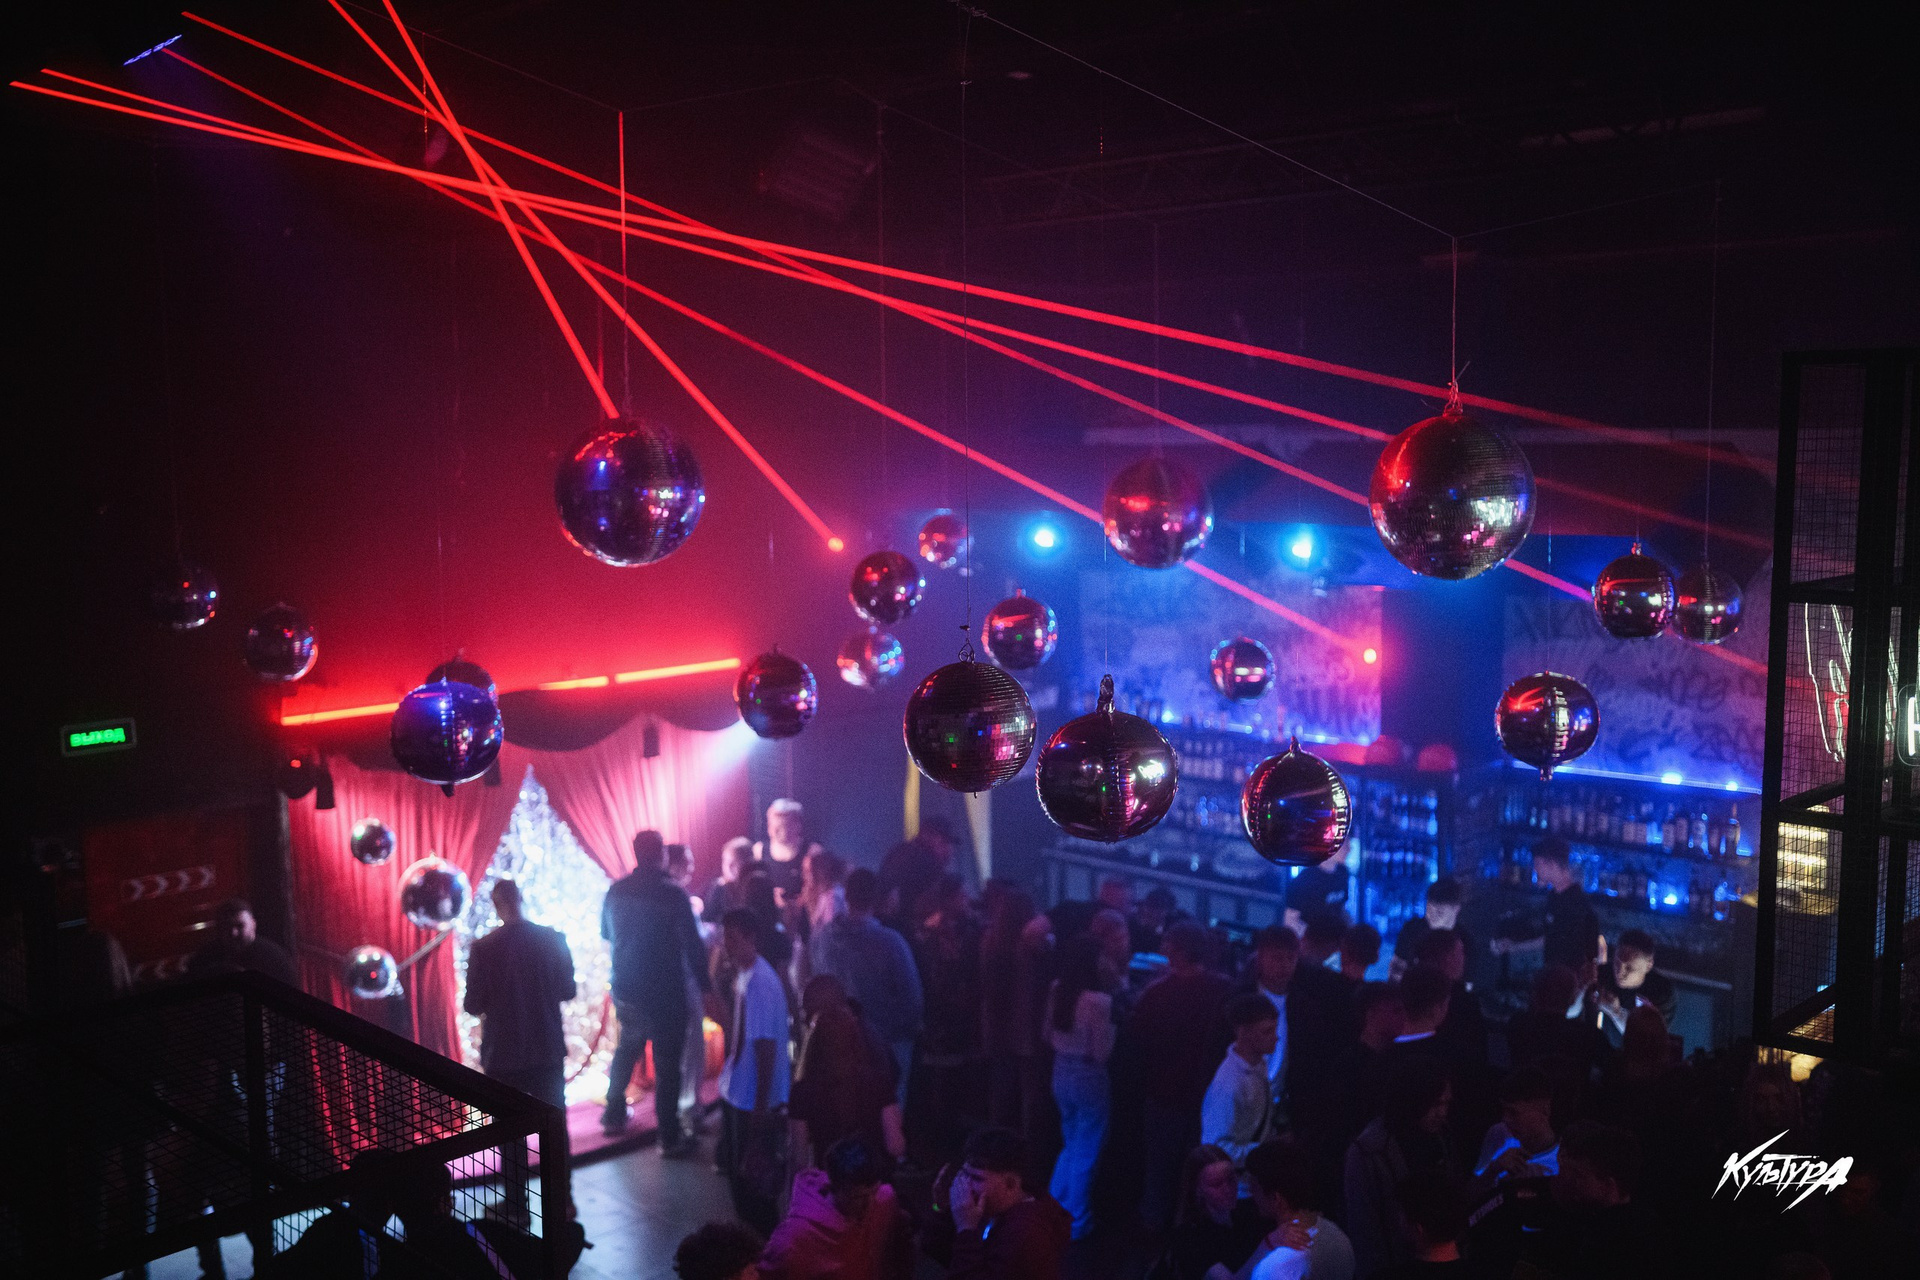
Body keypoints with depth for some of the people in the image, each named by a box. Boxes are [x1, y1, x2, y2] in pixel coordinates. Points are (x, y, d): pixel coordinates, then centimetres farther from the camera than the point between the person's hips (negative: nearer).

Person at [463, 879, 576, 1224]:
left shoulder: (483, 948, -16)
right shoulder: (553, 939, -9)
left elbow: (473, 1005, -11)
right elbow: (567, 990, 0)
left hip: (503, 1055, -2)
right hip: (549, 1051, 2)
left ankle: (517, 1206, 19)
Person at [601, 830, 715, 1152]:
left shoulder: (616, 891, -2)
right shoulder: (673, 894, -18)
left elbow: (605, 932, 14)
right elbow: (692, 944, -16)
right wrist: (705, 986, -7)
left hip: (625, 990, 6)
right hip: (665, 993, -5)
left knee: (627, 1050, 27)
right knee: (667, 1063, 4)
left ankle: (614, 1114, 38)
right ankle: (669, 1136, 10)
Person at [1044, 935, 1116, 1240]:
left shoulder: (1056, 991, -4)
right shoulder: (1099, 1002, -24)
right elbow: (1101, 1052, -20)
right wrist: (1111, 1027, -6)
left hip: (1062, 1074, 7)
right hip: (1089, 1079, -7)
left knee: (1071, 1144, 26)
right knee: (1085, 1153, 10)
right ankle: (1077, 1222, 22)